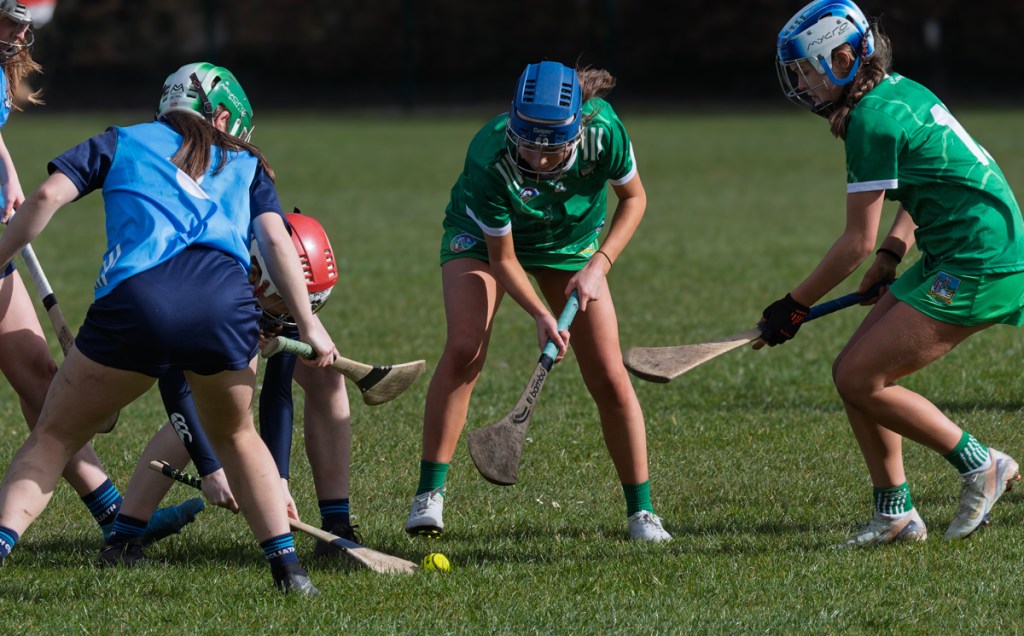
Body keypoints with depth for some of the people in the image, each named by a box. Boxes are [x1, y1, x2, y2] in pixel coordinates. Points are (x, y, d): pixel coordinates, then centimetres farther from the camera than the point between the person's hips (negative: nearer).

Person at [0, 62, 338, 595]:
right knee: (233, 435, 29)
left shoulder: (120, 143, 27)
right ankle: (286, 565, 18)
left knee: (54, 437, 13)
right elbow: (276, 241, 16)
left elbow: (47, 197, 13)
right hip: (226, 305, 1)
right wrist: (309, 326, 17)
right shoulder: (245, 165, 30)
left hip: (135, 298, -1)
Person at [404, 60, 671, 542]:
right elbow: (501, 259, -25)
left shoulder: (603, 132, -34)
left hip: (571, 243, 2)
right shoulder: (489, 159, -38)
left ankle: (641, 510, 8)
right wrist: (541, 316, -38)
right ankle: (429, 493, -17)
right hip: (483, 236, -2)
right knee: (464, 348, -25)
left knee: (608, 377, -5)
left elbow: (633, 199, -12)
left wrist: (599, 264, -24)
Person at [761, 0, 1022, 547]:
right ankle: (895, 514, 12)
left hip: (977, 265, -10)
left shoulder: (872, 119, -17)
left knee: (860, 379, -10)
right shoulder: (899, 92, 12)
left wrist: (794, 307, -4)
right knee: (853, 373, 8)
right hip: (951, 259, 10)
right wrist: (892, 253, 13)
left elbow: (858, 243, -14)